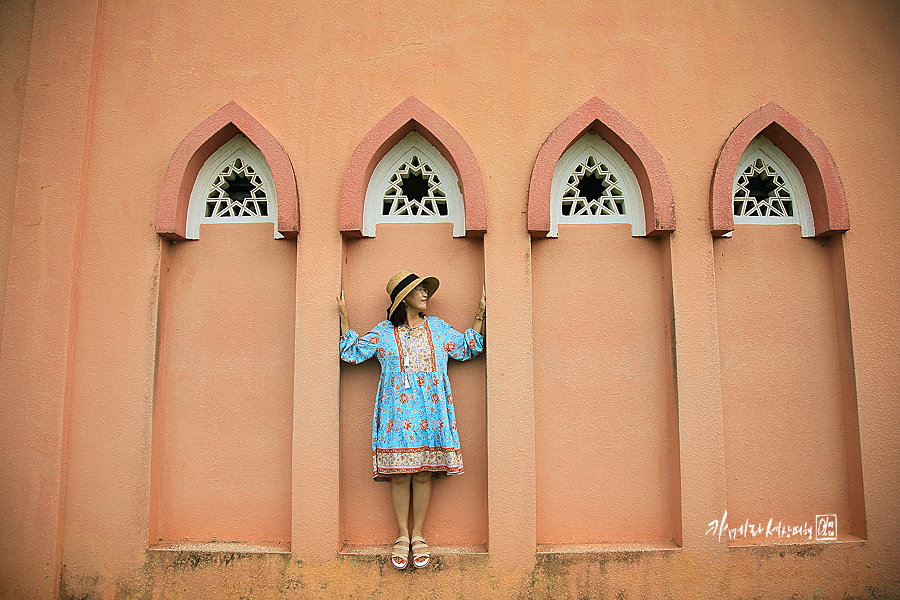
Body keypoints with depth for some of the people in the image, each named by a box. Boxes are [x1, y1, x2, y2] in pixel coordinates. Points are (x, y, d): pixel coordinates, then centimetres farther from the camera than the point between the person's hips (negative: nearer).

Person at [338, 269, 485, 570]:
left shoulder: (437, 327, 13)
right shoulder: (383, 331, 8)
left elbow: (466, 349, 18)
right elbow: (353, 352, 8)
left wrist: (479, 315, 13)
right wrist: (344, 318, 4)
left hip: (429, 411, 1)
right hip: (397, 412, -1)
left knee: (423, 474, 3)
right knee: (399, 475, 1)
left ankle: (418, 535, 17)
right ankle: (402, 536, 16)